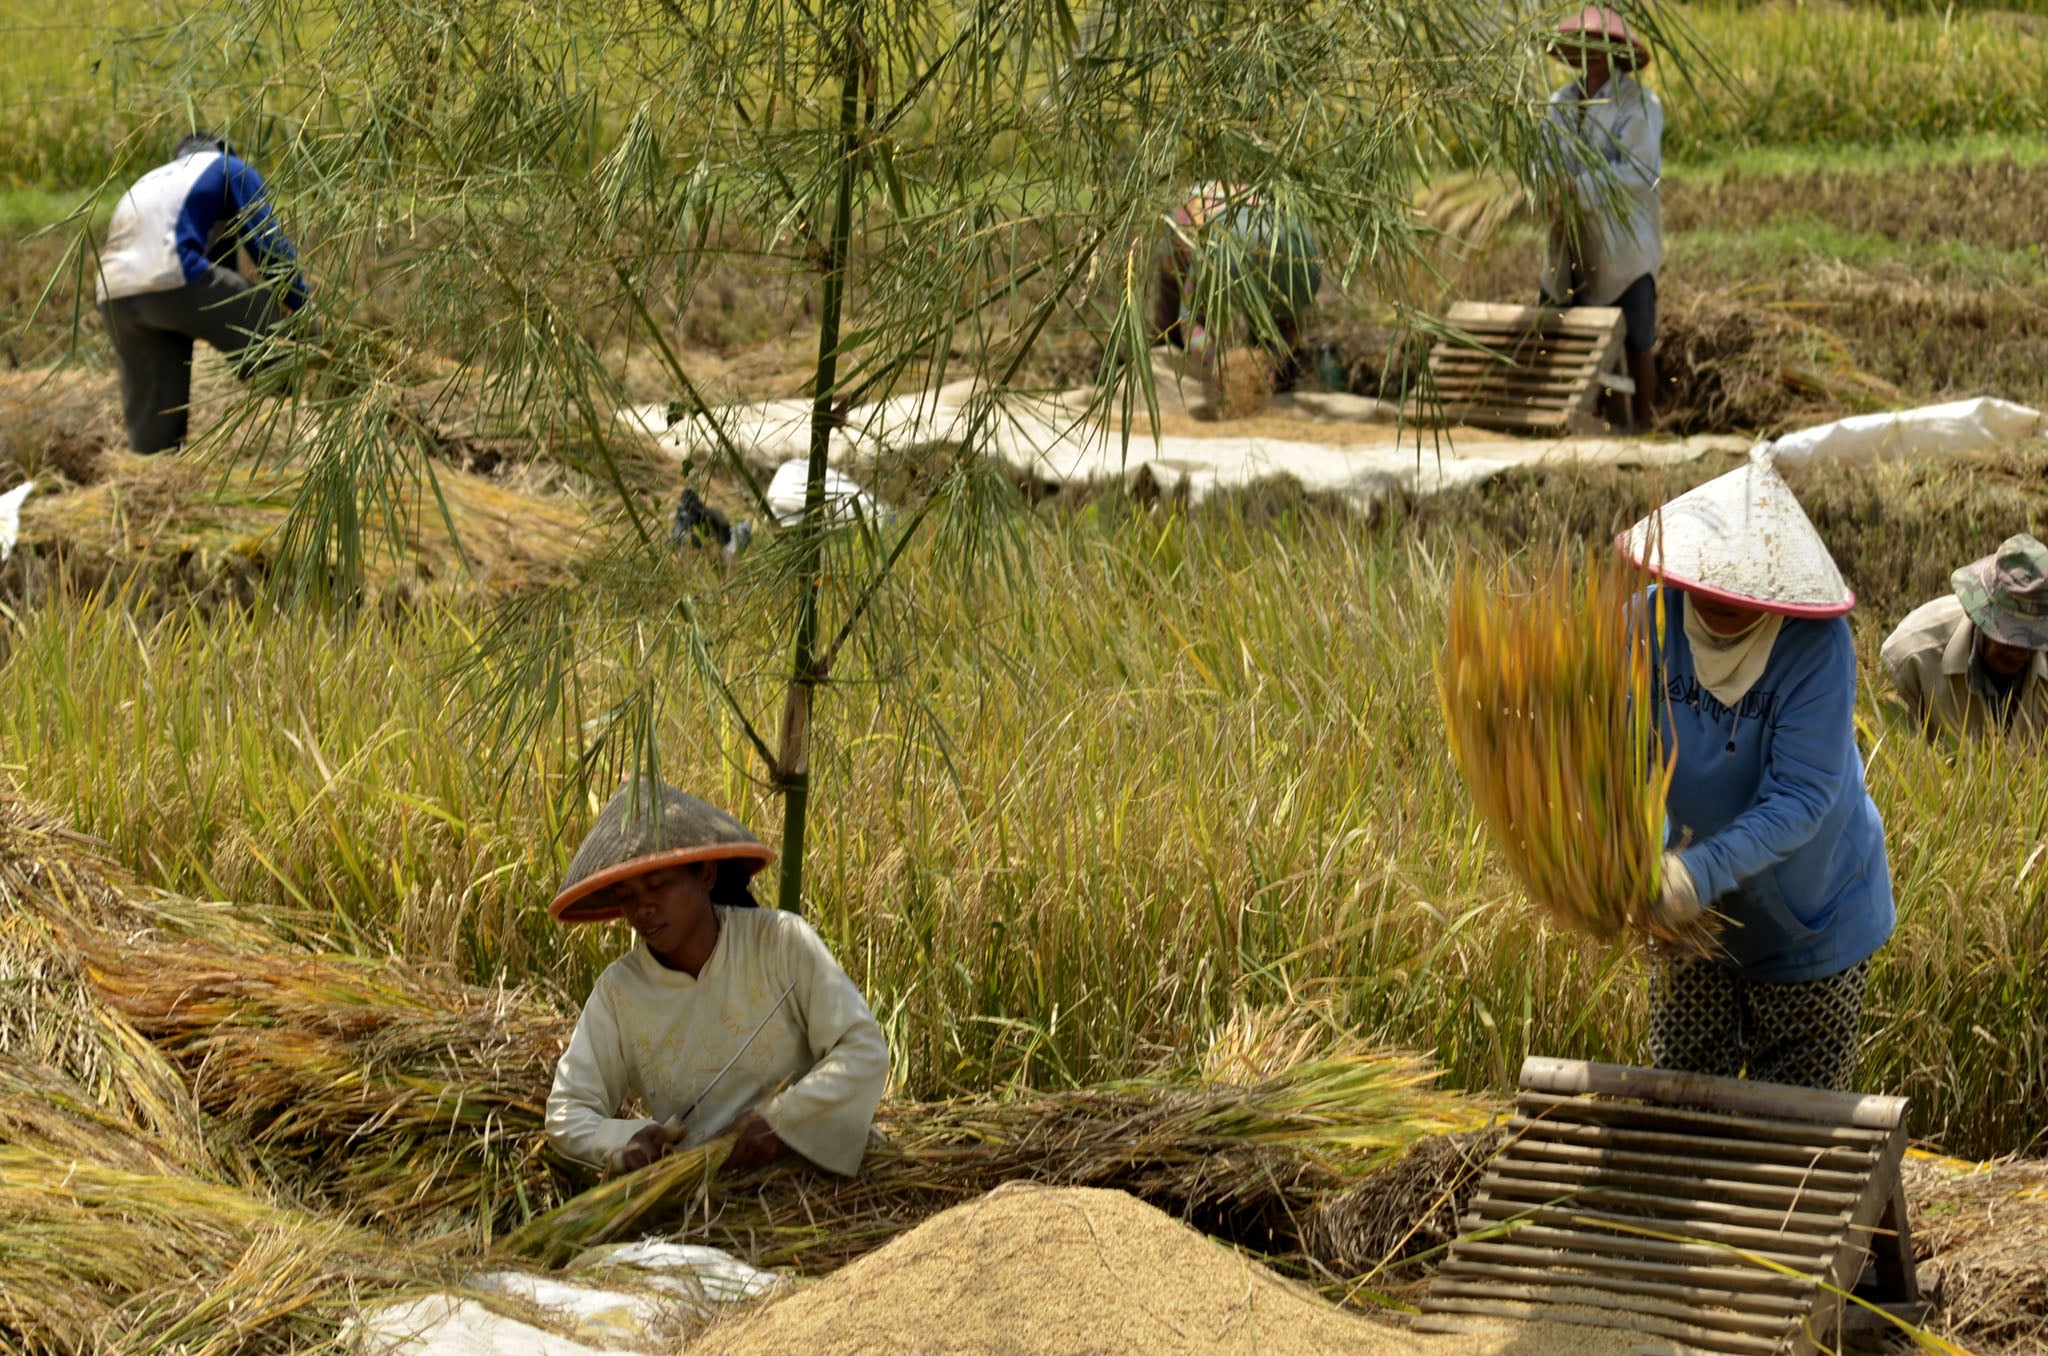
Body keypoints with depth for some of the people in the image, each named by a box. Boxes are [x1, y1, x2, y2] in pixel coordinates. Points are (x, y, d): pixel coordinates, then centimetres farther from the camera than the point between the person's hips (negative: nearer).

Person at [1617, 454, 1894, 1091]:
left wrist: (1705, 871, -42)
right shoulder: (1657, 616, -18)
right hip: (1693, 917, 3)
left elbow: (1800, 799, -29)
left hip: (1808, 919, -3)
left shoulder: (1817, 645, -27)